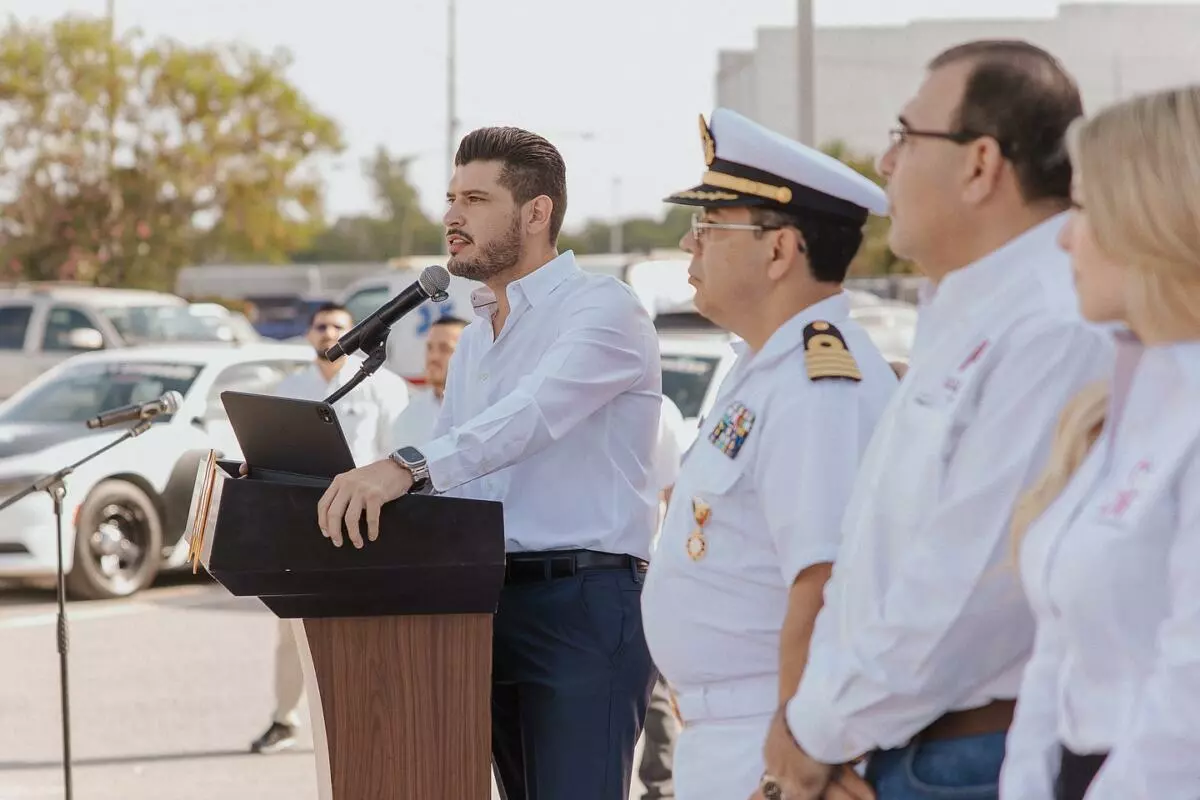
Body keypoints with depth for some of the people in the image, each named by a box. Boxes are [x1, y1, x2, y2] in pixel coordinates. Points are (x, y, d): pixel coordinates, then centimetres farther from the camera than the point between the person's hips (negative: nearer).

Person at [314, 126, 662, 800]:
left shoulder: (602, 308, -8)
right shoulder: (476, 339, 21)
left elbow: (534, 412, -26)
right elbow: (452, 466, 21)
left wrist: (407, 468, -39)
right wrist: (365, 486, 1)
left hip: (586, 604, -8)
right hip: (490, 602, 8)